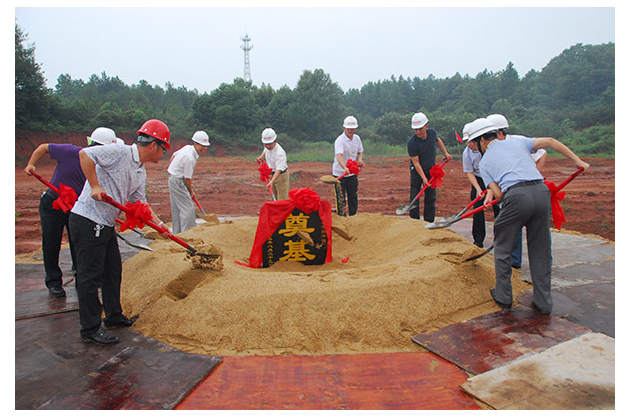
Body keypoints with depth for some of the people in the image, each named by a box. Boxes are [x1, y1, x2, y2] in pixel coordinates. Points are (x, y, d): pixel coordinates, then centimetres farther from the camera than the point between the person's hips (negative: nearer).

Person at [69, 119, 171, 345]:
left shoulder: (141, 172, 13)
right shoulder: (120, 152, -15)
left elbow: (139, 202, 16)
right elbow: (85, 154, -23)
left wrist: (159, 223, 9)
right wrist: (95, 186, -23)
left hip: (106, 224, 10)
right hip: (87, 221, -10)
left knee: (113, 270, 17)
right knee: (90, 275, -2)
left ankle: (114, 316, 33)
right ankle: (90, 329, 9)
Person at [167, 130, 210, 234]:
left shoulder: (187, 147, 2)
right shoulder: (190, 158, -26)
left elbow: (173, 156, 18)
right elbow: (187, 178, -18)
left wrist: (175, 169, 27)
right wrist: (191, 190, -2)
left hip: (172, 178, 10)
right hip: (178, 182, -10)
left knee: (176, 209, 15)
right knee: (188, 208, -9)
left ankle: (176, 233, 24)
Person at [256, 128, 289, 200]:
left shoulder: (280, 153, -31)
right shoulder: (267, 147, -7)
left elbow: (279, 170, -40)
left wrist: (272, 181, -51)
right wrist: (261, 157, 4)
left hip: (281, 175, -8)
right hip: (272, 175, 8)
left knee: (282, 198, -9)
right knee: (276, 198, 17)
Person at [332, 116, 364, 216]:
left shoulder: (357, 138, 3)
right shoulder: (339, 140, -19)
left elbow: (360, 152, 17)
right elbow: (339, 156, -34)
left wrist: (360, 159, -7)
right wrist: (345, 168, -51)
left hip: (352, 173, 6)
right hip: (340, 174, -6)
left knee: (353, 197, 11)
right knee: (341, 198, -1)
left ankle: (353, 216, 23)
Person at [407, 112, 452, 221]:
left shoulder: (432, 132, -11)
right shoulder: (412, 142, -24)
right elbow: (416, 162, -21)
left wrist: (445, 153, 17)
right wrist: (423, 178, -24)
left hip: (431, 169, 4)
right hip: (417, 171, -4)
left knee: (431, 197, 5)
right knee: (414, 196, -7)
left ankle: (429, 222, 14)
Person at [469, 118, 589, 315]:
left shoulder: (484, 162, 16)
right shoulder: (518, 142, 24)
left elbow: (499, 194, 6)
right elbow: (550, 141, 14)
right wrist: (577, 160, 18)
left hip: (517, 196, -4)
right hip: (542, 190, 4)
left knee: (502, 247, 15)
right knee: (540, 249, 14)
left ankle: (503, 297, 22)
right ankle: (543, 302, 20)